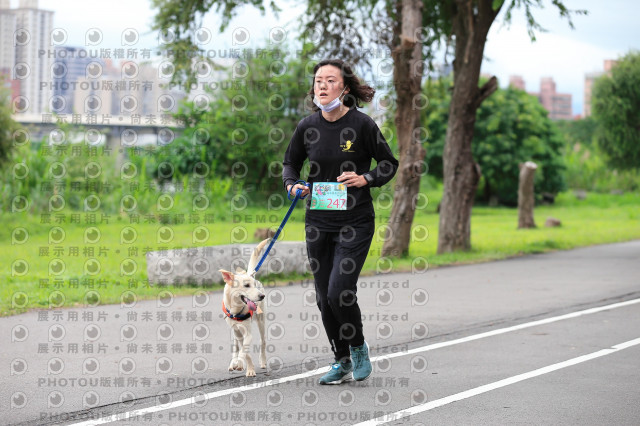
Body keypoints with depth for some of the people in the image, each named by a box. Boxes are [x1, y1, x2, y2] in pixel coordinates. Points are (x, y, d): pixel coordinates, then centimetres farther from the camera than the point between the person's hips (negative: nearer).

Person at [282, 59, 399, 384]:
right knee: (324, 297, 7)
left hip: (355, 221, -4)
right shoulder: (307, 127, 0)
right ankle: (341, 362, 24)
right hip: (318, 221, 4)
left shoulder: (361, 124, -9)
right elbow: (290, 163, 16)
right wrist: (292, 184, -5)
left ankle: (358, 347, 13)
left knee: (340, 292, -15)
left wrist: (365, 178, -16)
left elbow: (389, 163, 2)